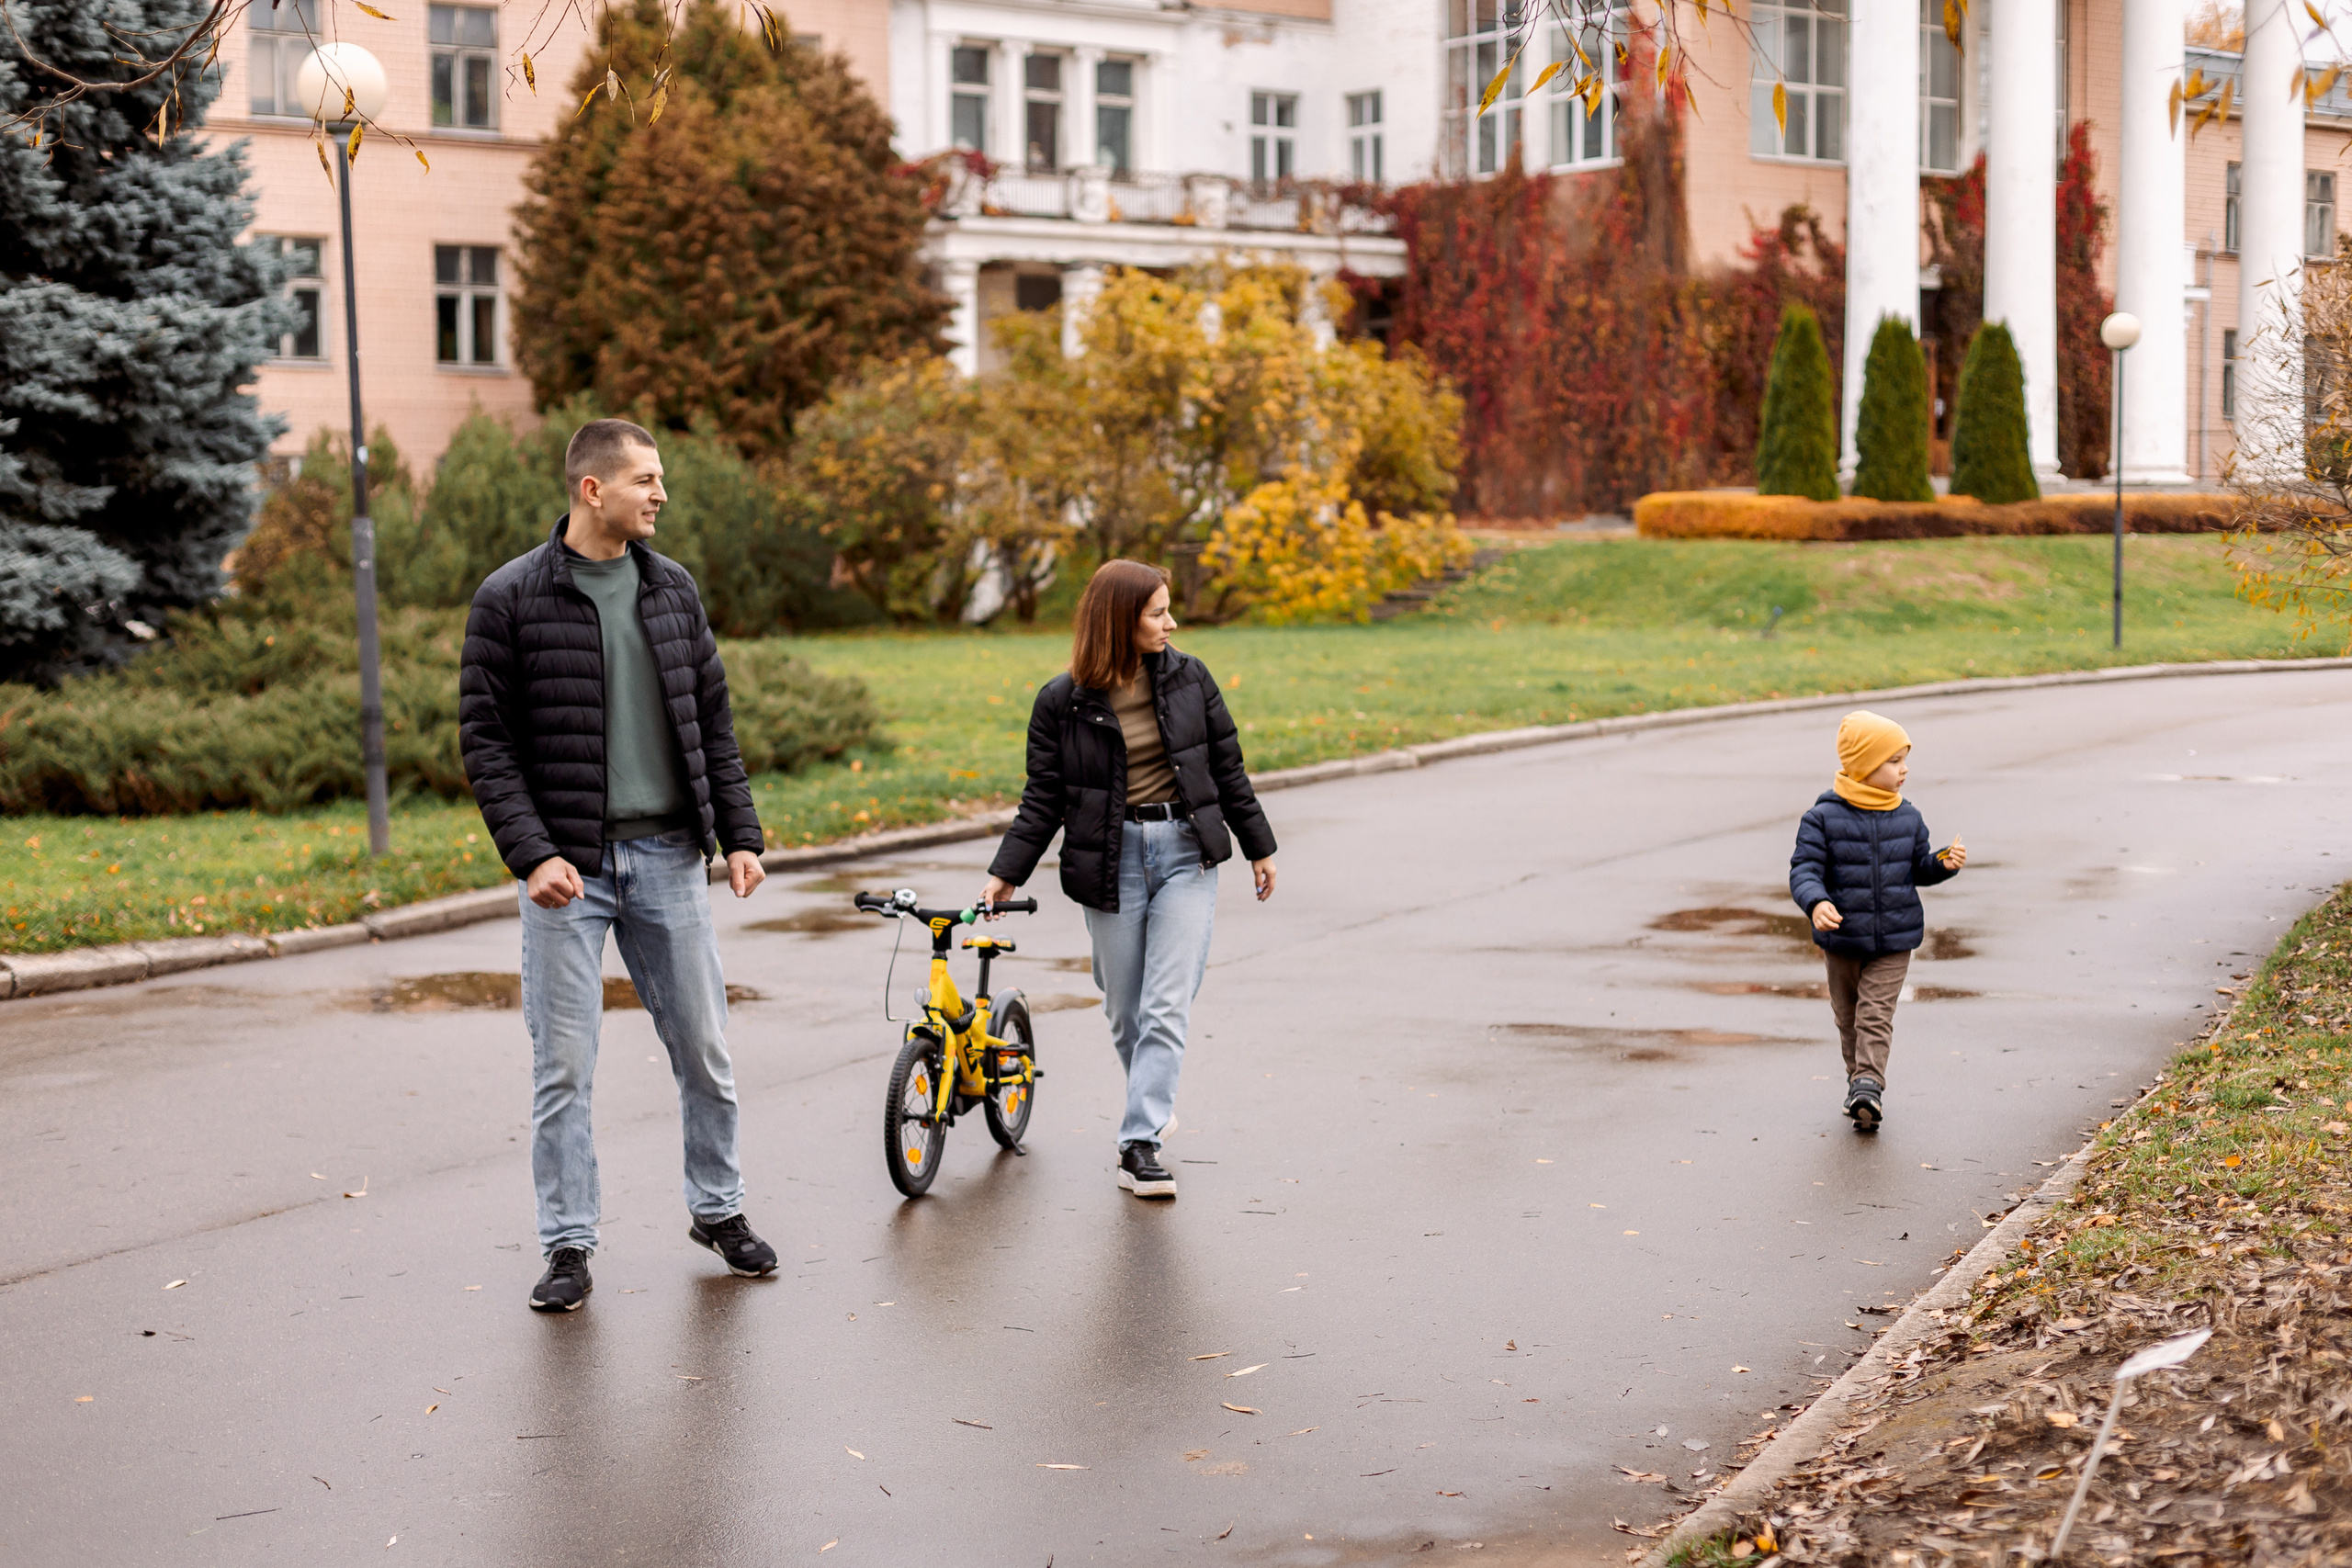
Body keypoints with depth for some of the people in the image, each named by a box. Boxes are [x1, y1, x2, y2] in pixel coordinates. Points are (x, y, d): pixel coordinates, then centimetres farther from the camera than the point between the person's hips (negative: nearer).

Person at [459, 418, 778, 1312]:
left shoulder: (673, 589, 9)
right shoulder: (512, 599, -5)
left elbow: (713, 721, 13)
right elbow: (485, 738, -7)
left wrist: (739, 834, 6)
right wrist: (531, 853, -16)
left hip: (667, 859, 4)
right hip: (568, 868, -4)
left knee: (705, 1050, 9)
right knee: (564, 1068, 1)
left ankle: (717, 1208, 28)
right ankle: (569, 1247, 12)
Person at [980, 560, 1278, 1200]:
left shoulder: (1187, 678, 2)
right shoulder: (1063, 702, -4)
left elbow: (1227, 767, 9)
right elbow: (1044, 798, 0)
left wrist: (1258, 846, 12)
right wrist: (1007, 872, -6)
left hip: (1186, 854, 0)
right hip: (1111, 860, 0)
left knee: (1167, 1007, -9)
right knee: (1124, 1008, 9)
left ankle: (1140, 1142, -8)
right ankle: (1154, 1101, 36)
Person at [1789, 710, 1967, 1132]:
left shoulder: (1908, 818, 1)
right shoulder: (1824, 818, -12)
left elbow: (1918, 868, 12)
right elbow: (1805, 869, -15)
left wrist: (1943, 864, -9)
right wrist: (1816, 903, -33)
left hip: (1894, 939, 1)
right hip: (1843, 938, -1)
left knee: (1876, 1014, -9)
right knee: (1848, 1015, 13)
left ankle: (1868, 1085, -13)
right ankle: (1859, 1079, 26)